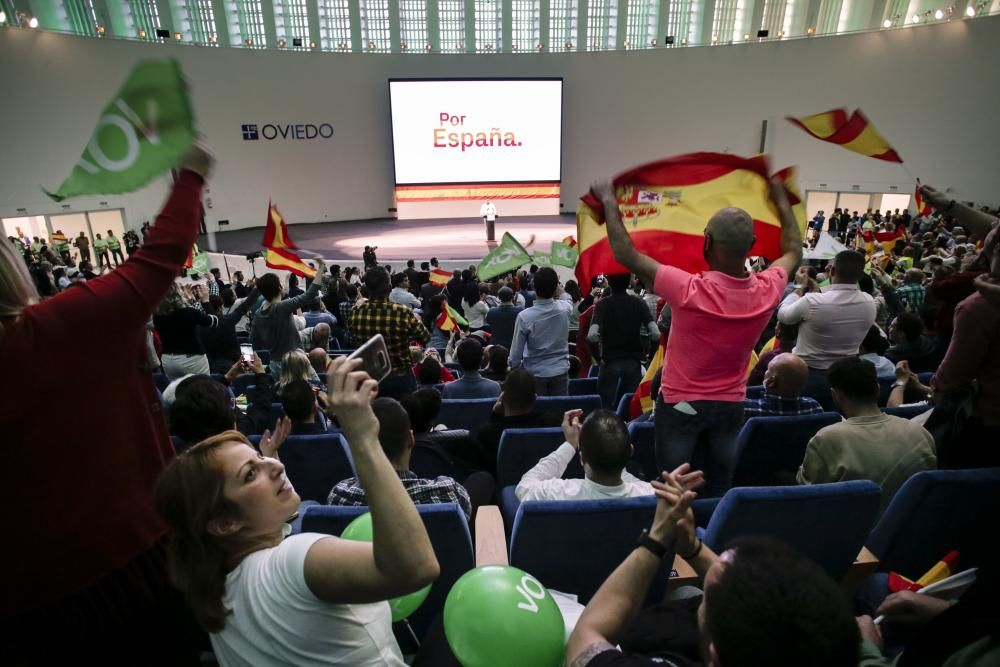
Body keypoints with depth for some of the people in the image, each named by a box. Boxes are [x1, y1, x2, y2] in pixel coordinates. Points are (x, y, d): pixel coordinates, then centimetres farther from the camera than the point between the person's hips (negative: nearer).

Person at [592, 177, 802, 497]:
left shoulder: (688, 290, -26)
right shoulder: (767, 291, -12)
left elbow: (625, 254, -17)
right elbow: (793, 252, 12)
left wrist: (609, 201, -6)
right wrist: (782, 200, 23)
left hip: (681, 403, -4)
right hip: (731, 405, 4)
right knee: (720, 487, 18)